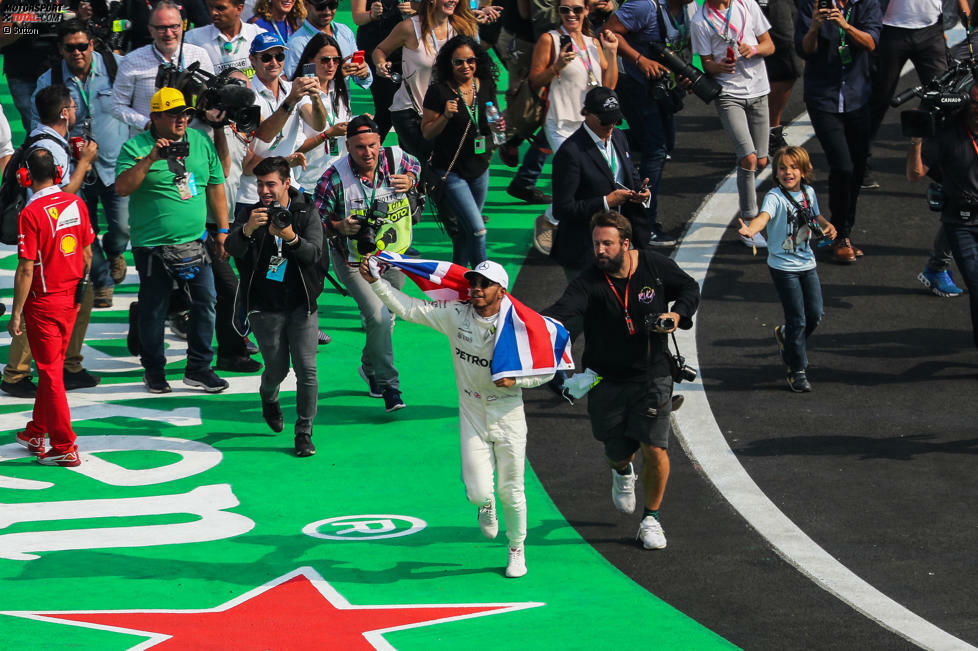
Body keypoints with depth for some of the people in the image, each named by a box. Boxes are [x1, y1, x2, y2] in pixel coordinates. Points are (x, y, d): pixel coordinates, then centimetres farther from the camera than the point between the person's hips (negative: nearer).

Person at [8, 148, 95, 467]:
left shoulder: (31, 214, -20)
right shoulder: (76, 204, -2)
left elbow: (26, 269, -20)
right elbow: (87, 253, 7)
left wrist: (17, 313, -13)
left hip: (44, 302, -6)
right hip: (71, 298, 6)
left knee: (50, 372, 1)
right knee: (52, 367, 20)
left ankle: (64, 448, 1)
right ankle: (36, 434, 34)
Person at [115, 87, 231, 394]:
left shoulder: (201, 142, 8)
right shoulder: (136, 147, -5)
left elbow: (215, 187, 14)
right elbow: (122, 187, -17)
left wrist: (223, 229, 11)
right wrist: (150, 159, -26)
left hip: (194, 243, 4)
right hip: (152, 245, -4)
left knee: (206, 302, 0)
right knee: (153, 309, 5)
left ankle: (198, 368, 13)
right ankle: (154, 371, 19)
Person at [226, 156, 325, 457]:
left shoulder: (307, 214, 0)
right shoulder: (252, 215, 0)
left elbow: (314, 253, -15)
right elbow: (233, 249, -18)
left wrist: (291, 238, -35)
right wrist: (247, 230, -40)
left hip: (301, 305, 0)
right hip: (266, 306, 0)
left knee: (306, 369, -10)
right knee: (276, 369, 2)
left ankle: (304, 432, 1)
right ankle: (269, 400, 38)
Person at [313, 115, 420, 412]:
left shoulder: (396, 158, -11)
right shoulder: (334, 178, -22)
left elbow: (415, 165, 14)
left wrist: (410, 180, -8)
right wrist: (339, 227, -32)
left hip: (393, 255, 4)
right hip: (355, 261, -4)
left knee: (385, 317, 19)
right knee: (378, 317, -20)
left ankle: (370, 367, 47)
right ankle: (389, 387, -7)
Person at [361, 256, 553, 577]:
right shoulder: (456, 315, -8)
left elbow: (546, 370, -3)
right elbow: (407, 308, -9)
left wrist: (515, 379, -20)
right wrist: (375, 282, -21)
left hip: (508, 417, -1)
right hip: (472, 415, 1)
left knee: (511, 492, 7)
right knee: (478, 492, -8)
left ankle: (516, 551, 31)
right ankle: (486, 504, 32)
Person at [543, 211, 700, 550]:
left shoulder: (655, 266, -8)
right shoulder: (589, 282, -16)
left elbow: (689, 288, 9)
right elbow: (565, 308, -35)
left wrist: (677, 315, -12)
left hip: (651, 376, 0)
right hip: (607, 379, 0)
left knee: (655, 449, -10)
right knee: (617, 453, 9)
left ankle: (651, 518, 13)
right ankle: (623, 472, 50)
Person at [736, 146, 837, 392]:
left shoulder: (808, 192, 3)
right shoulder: (775, 197, -16)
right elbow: (764, 216, -35)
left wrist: (827, 226, 0)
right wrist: (751, 229, -56)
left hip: (807, 263, 6)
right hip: (784, 266, -6)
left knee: (815, 314, 9)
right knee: (797, 320, -3)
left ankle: (786, 336, 39)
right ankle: (797, 371, 10)